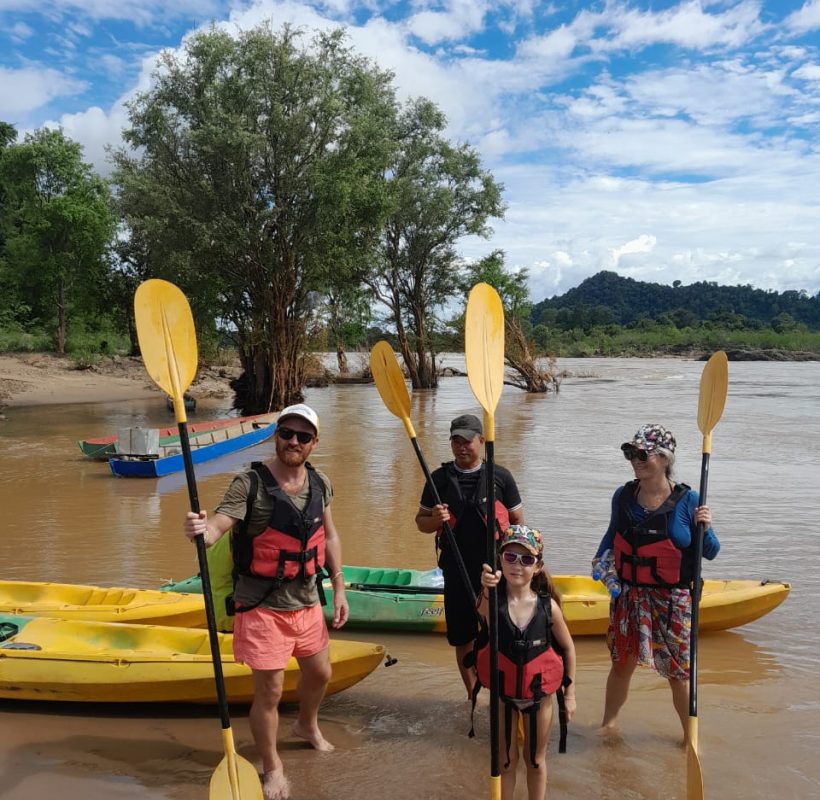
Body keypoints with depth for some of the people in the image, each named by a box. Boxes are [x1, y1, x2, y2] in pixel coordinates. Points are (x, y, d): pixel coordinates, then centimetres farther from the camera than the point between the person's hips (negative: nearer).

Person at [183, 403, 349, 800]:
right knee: (269, 692, 2)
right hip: (263, 607, -6)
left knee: (319, 673, 23)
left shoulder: (320, 483, 0)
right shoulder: (250, 484, -18)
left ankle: (307, 725, 56)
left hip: (307, 602, 6)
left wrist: (339, 589, 10)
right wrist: (200, 530, -53)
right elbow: (217, 524, -29)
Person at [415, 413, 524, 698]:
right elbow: (420, 522, 8)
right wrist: (434, 520, -16)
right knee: (462, 638, 11)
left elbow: (518, 522, 5)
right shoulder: (439, 479, 4)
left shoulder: (501, 477, 0)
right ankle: (472, 696, 30)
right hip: (456, 572, 2)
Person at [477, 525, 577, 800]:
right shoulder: (494, 598, -21)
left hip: (539, 694, 1)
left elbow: (568, 647, -2)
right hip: (503, 693, 0)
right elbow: (483, 610, -47)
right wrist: (487, 589, -69)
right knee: (505, 760, 16)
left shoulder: (548, 605, -17)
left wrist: (570, 692, 2)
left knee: (536, 761, 19)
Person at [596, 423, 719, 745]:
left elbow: (710, 553, -4)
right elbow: (613, 535, 16)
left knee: (677, 673, 10)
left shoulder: (686, 500, -11)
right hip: (629, 596, 3)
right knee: (621, 664, 16)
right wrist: (600, 560, 0)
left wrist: (704, 528, -22)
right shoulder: (623, 496, -2)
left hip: (672, 601, -3)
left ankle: (690, 734, 33)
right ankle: (609, 721, 39)